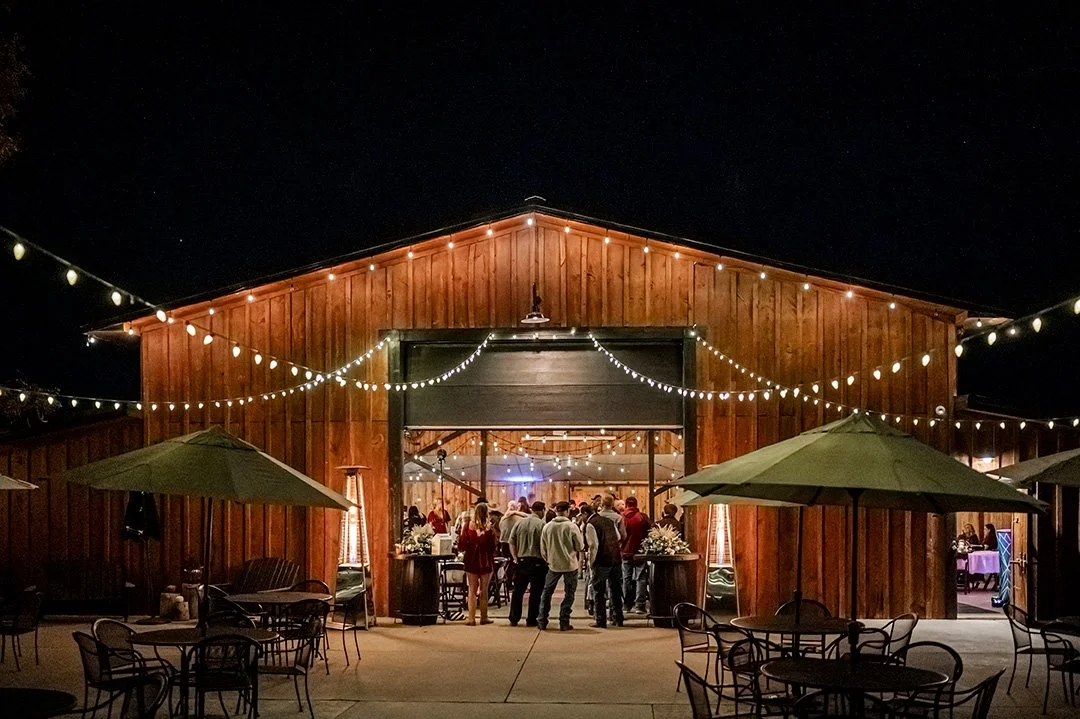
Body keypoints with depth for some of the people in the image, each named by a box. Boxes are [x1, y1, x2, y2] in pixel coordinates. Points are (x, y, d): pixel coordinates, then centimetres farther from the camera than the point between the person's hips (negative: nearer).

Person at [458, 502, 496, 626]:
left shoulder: (468, 527, -8)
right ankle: (484, 617, 15)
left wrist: (462, 529, 4)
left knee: (472, 591, 7)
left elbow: (462, 546, -6)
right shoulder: (489, 529, -11)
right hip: (485, 563, -1)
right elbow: (493, 548, -8)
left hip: (471, 562, 1)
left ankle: (471, 618, 3)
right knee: (484, 591, 10)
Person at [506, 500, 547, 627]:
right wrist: (546, 560, -4)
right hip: (537, 562, -4)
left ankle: (513, 619, 13)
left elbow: (511, 542, 2)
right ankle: (531, 620, 7)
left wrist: (515, 557, 5)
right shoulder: (542, 524, -11)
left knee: (518, 591, 12)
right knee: (535, 592, 5)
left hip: (521, 561, 4)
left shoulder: (519, 522, 4)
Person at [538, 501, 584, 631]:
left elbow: (543, 548, 4)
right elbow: (580, 546, -5)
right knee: (568, 594, 7)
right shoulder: (571, 527, -12)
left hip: (553, 565, 2)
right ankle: (564, 622, 4)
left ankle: (542, 621, 14)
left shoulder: (547, 527, -4)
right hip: (570, 565, -2)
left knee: (547, 592, 15)